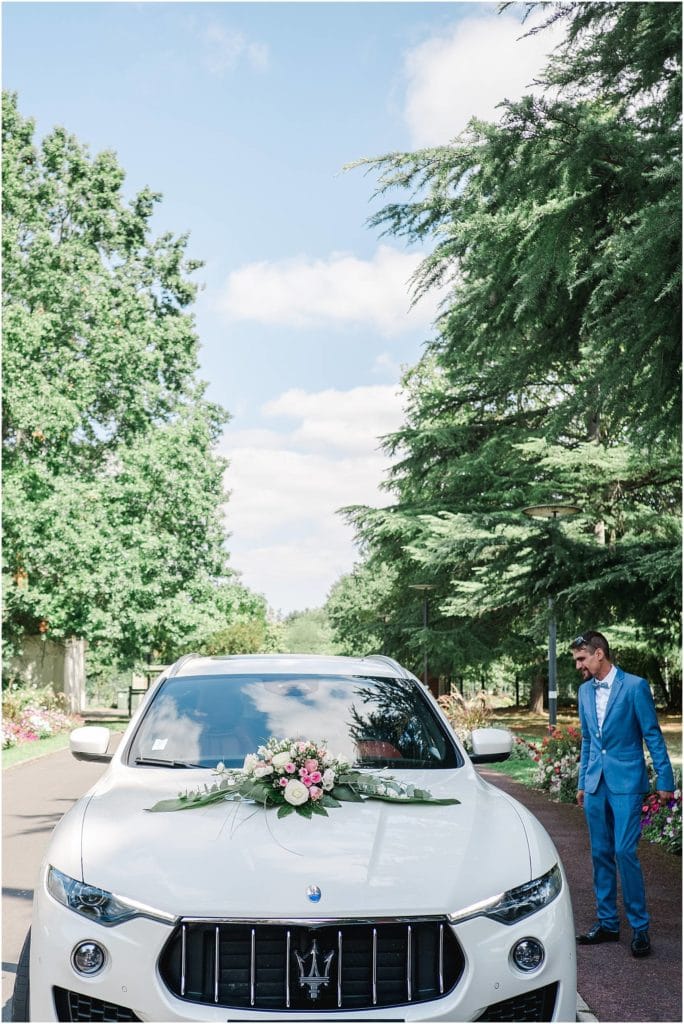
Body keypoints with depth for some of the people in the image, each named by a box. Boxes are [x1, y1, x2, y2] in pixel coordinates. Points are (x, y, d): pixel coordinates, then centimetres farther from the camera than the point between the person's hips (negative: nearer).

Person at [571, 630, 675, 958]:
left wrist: (665, 781, -9)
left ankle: (639, 927, 4)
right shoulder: (585, 691, 9)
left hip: (625, 782, -6)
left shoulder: (634, 686, -9)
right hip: (596, 783, 6)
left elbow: (653, 735, -7)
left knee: (624, 852, -9)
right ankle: (607, 922, 20)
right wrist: (582, 783, 18)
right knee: (601, 854, 9)